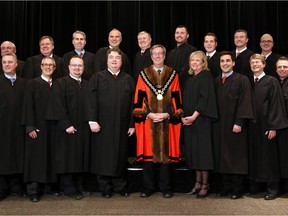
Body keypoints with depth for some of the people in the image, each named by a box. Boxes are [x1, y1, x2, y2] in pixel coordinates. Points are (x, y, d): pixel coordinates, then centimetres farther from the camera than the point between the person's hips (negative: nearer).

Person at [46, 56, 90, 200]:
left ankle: (80, 187, 19)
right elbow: (58, 106, -11)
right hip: (67, 128, -5)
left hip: (83, 128, 5)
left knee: (82, 157, 9)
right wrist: (67, 125, -17)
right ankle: (69, 189, 9)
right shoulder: (60, 83, -4)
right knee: (68, 158, 0)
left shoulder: (87, 85, 13)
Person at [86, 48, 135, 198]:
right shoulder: (97, 78, 3)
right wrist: (92, 121, -13)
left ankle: (120, 186, 21)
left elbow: (133, 102, 5)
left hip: (122, 125, 2)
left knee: (120, 156, 8)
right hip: (102, 125, -1)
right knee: (103, 157, 4)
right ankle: (105, 189, 16)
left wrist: (132, 124, -1)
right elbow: (91, 100, -4)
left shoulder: (128, 80, 9)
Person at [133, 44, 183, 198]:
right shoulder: (144, 75, 6)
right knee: (148, 154, 3)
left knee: (166, 153, 4)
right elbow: (139, 100, 2)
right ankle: (148, 188, 14)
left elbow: (176, 99, 3)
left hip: (167, 122, 0)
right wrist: (149, 114, -10)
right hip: (148, 121, 0)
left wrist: (167, 114, -10)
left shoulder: (173, 75, 7)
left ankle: (165, 188, 14)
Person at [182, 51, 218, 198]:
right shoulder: (190, 79, 17)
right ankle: (198, 182, 14)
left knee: (202, 150, -4)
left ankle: (205, 185, 3)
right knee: (194, 151, 7)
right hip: (189, 120, 7)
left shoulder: (206, 76, -4)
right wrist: (184, 116, 1)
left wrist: (194, 116, -20)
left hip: (201, 119, -7)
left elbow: (205, 97, -14)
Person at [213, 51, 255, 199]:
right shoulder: (216, 81, 12)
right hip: (219, 125, 5)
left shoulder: (242, 80, -4)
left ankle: (238, 188, 10)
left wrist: (239, 122, -17)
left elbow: (245, 102, -10)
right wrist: (213, 120, 5)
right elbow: (214, 103, 13)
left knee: (236, 157, 1)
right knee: (222, 156, 8)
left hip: (234, 125, -5)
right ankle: (226, 187, 17)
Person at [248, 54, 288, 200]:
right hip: (252, 125, 5)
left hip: (266, 124, -5)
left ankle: (272, 189, 9)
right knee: (254, 154, 9)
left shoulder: (271, 81, -4)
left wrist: (273, 127, -15)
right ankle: (254, 185, 19)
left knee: (268, 155, 0)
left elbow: (276, 104, -9)